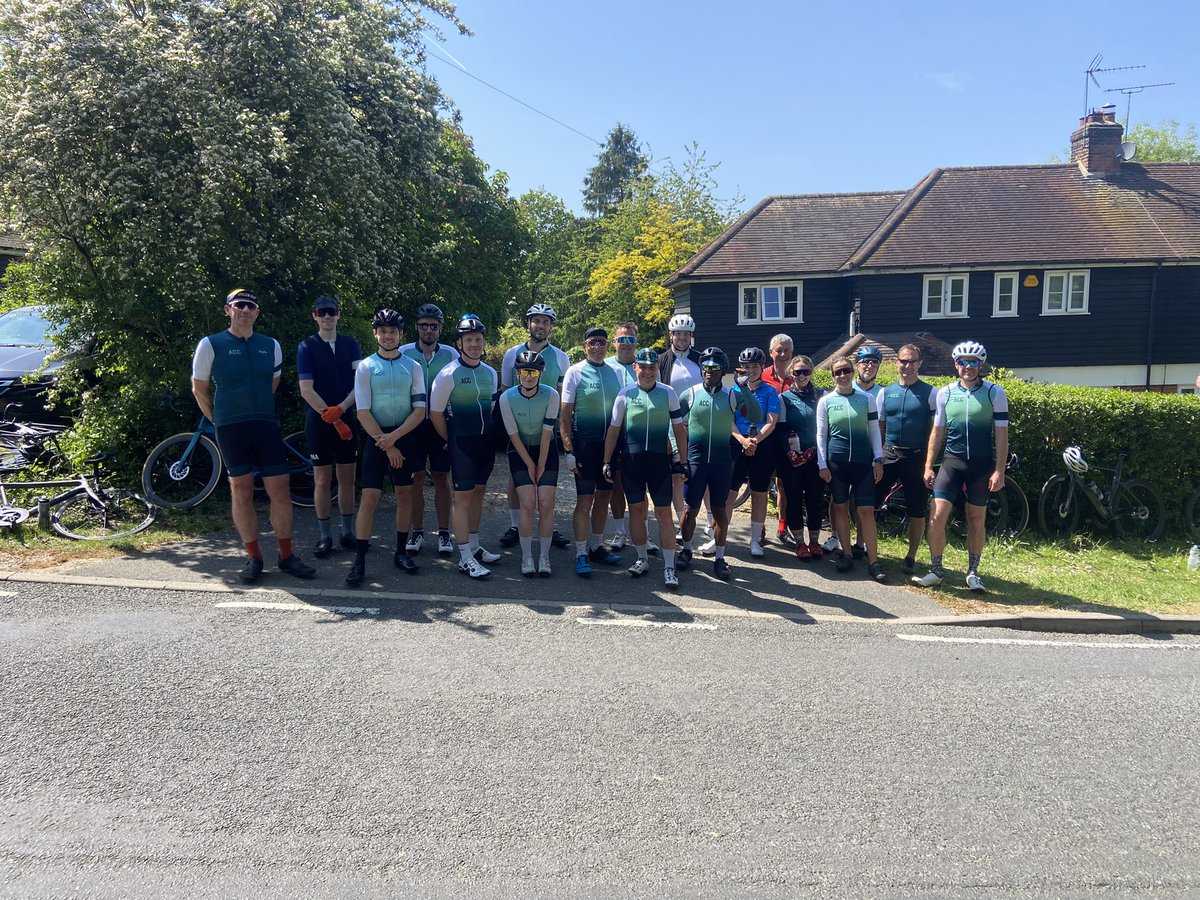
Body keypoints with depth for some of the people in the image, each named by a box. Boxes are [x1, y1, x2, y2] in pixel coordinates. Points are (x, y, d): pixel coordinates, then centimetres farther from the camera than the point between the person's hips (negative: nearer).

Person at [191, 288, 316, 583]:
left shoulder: (271, 346, 9)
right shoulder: (211, 344, 0)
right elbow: (200, 389, 7)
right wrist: (219, 420, 10)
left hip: (266, 425, 3)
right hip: (231, 429, -2)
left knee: (280, 490, 0)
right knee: (241, 491, 3)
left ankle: (286, 556, 10)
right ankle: (253, 557, 13)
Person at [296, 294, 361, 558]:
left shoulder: (350, 344, 6)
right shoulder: (307, 347, -2)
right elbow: (306, 390, -9)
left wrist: (340, 409, -17)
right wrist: (334, 420, -13)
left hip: (347, 419, 2)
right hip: (318, 421, -2)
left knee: (347, 479, 6)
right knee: (322, 481, 2)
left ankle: (348, 533, 17)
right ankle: (325, 537, 11)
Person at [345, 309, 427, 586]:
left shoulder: (413, 367, 3)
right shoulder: (366, 367, -1)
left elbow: (420, 410, -2)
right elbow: (363, 412, -6)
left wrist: (394, 437, -13)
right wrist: (386, 445, -11)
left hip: (405, 437, 2)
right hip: (376, 438, -2)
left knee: (404, 494, 7)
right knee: (370, 497, -6)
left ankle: (401, 552, 19)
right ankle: (359, 560, -2)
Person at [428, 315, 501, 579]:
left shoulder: (490, 373, 8)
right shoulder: (449, 374, -11)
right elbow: (435, 413, -7)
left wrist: (490, 436, 13)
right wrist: (452, 441, -1)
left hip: (486, 441, 6)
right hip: (462, 443, -6)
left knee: (478, 492, 15)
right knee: (463, 497, -3)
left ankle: (474, 546, 28)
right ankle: (465, 558, 3)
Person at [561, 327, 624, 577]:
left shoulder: (615, 372, 8)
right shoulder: (575, 372, -4)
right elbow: (565, 413, -6)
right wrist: (568, 450, -12)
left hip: (610, 441, 5)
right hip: (584, 441, -5)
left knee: (603, 496, 13)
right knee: (585, 499, -4)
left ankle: (596, 547, 26)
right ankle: (581, 554, 3)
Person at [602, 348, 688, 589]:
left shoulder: (668, 393, 3)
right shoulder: (625, 394, 2)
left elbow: (678, 428, 8)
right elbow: (613, 429, 6)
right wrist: (607, 462, 3)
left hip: (659, 460, -1)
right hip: (631, 460, 1)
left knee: (664, 513, -1)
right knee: (636, 511, 10)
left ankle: (669, 567, 5)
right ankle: (642, 559, 26)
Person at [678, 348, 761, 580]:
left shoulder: (732, 395, 1)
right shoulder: (690, 394, 0)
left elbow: (756, 417, -9)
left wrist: (746, 389, -16)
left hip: (722, 463, 1)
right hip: (695, 461, 0)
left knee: (720, 510, 7)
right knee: (691, 509, 6)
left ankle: (720, 558, 18)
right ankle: (686, 550, 27)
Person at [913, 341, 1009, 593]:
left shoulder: (994, 393, -3)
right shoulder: (945, 393, 3)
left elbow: (1001, 434, -3)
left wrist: (999, 471, -9)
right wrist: (928, 466, 4)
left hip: (982, 464, -1)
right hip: (952, 461, 1)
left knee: (976, 519, 7)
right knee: (937, 517, -6)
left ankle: (973, 572, 21)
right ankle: (936, 571, 8)